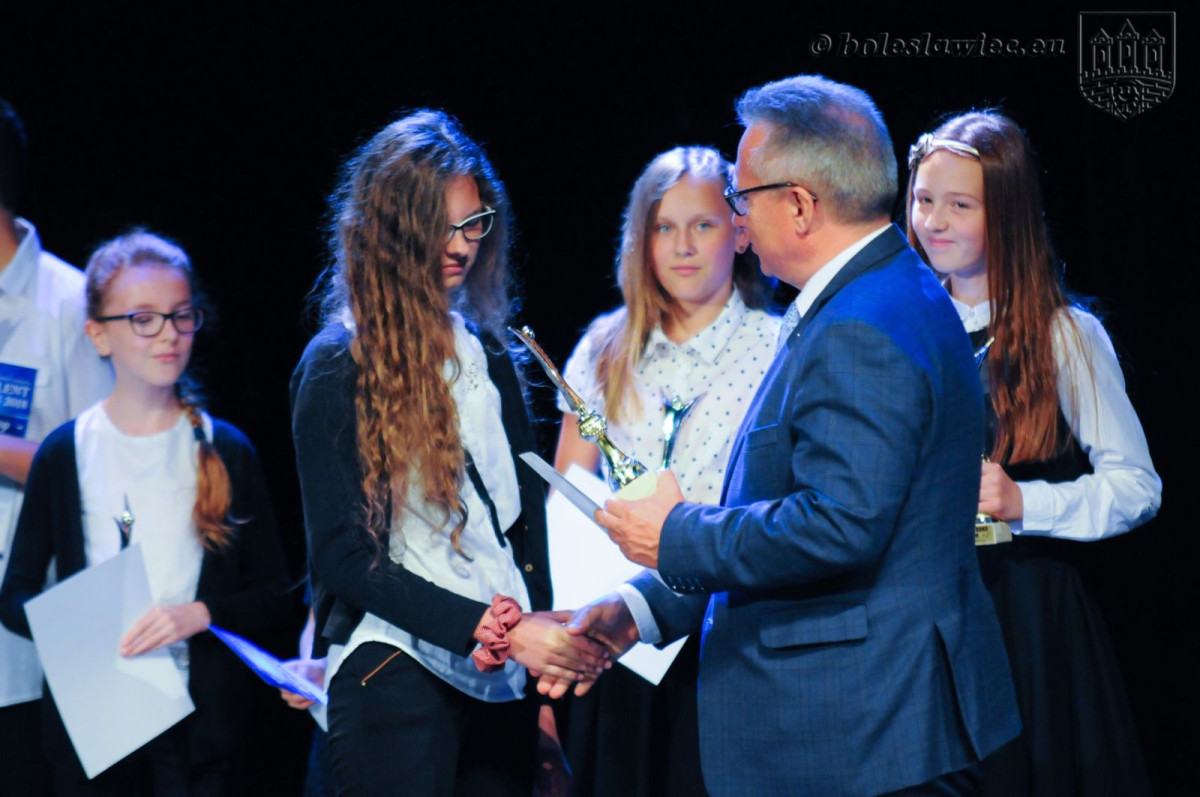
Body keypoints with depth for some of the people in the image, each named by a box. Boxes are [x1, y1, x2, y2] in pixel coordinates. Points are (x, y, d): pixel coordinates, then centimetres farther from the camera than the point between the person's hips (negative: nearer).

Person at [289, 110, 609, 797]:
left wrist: (541, 635, 1)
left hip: (504, 679, 5)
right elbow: (342, 555, -11)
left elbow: (525, 512, 14)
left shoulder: (485, 351, 10)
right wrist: (501, 630, -17)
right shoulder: (340, 366, -7)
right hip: (399, 675, -5)